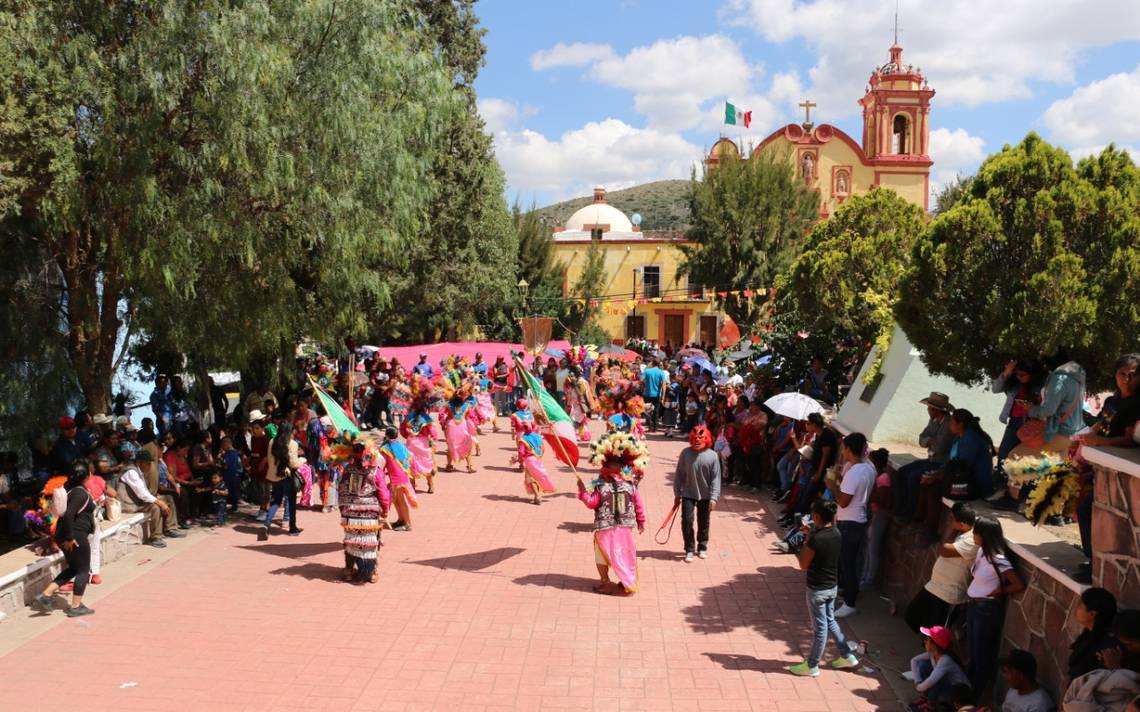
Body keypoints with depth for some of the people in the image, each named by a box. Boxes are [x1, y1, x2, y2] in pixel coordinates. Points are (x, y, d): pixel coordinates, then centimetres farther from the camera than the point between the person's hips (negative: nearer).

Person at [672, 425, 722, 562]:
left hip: (705, 495, 0)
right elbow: (679, 474, -1)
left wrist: (714, 498, -12)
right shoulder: (686, 453, -9)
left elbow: (716, 478, -9)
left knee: (703, 523, 13)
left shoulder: (713, 455, -10)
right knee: (686, 521, -3)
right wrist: (677, 493, 1)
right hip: (688, 494, 0)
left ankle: (702, 547, 31)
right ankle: (689, 550, 11)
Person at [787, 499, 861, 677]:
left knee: (820, 628, 6)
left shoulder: (816, 539, -27)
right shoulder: (836, 534, -3)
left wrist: (807, 538, -11)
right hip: (832, 586, 8)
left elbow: (803, 565, -16)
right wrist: (811, 534, 7)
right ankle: (847, 656, 35)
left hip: (818, 589, -8)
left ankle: (812, 666, 21)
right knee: (830, 621, 25)